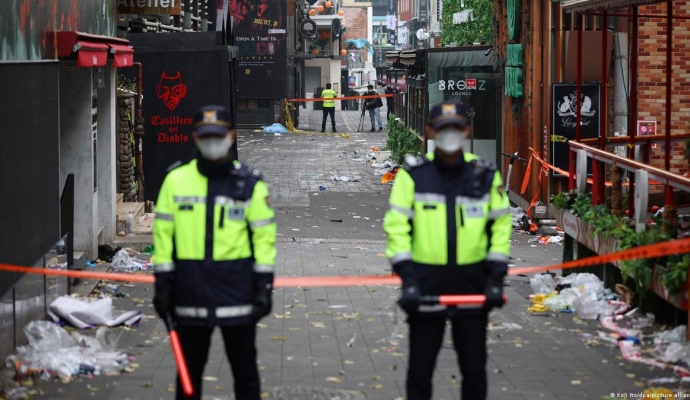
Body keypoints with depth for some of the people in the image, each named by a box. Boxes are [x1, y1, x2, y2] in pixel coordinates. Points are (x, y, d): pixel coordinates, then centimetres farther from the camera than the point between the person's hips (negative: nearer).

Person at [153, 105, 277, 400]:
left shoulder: (250, 184, 1)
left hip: (237, 290, -1)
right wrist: (162, 285, 0)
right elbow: (163, 234, 4)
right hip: (190, 292, 1)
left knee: (244, 369, 7)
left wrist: (265, 286, -4)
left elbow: (264, 237, 2)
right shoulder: (176, 180, 3)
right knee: (189, 369, 10)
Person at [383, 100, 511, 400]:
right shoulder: (413, 174, -3)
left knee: (474, 369, 10)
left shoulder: (486, 175, 3)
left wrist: (496, 278, -1)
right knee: (420, 369, 5)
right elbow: (396, 226, -5)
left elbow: (501, 225, 6)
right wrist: (407, 278, -14)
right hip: (426, 284, -1)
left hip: (473, 285, 2)